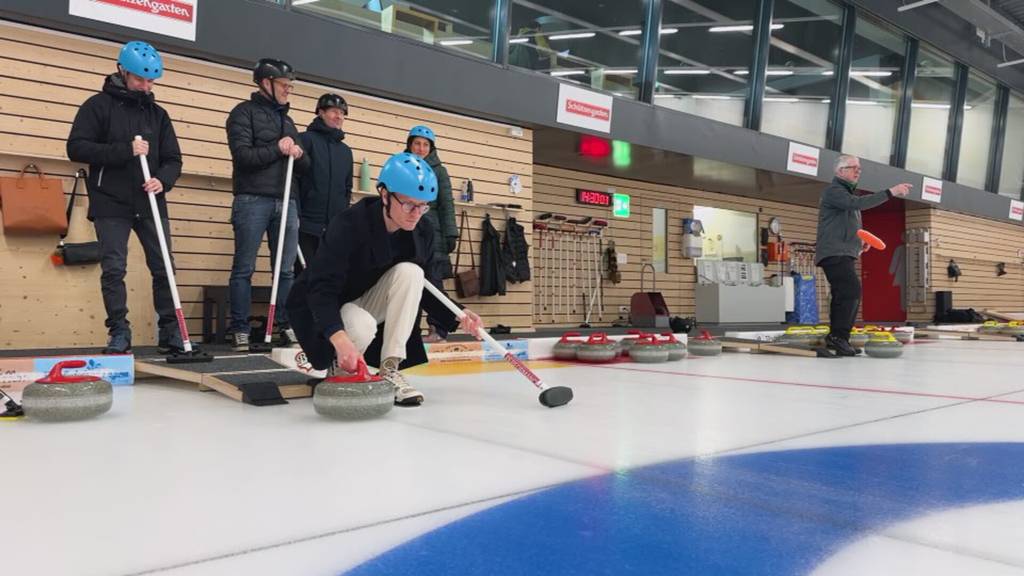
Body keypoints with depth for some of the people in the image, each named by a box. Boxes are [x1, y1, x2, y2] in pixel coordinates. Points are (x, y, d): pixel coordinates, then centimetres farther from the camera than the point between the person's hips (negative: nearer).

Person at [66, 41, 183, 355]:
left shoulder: (158, 114, 13)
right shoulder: (98, 105, 1)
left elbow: (173, 159, 11)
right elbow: (76, 147, -7)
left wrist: (162, 180, -12)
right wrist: (125, 150, -17)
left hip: (151, 204, 3)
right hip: (111, 203, -3)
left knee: (164, 267, 1)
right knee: (113, 269, -3)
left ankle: (170, 332, 9)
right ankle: (119, 333, 5)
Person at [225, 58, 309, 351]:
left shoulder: (287, 120, 23)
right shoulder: (244, 112, 3)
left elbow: (304, 166, 19)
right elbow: (242, 155, -11)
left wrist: (298, 154, -3)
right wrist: (278, 149, -6)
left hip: (286, 202, 6)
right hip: (253, 200, -6)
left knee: (286, 270, 3)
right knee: (244, 269, -3)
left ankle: (286, 326, 9)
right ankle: (240, 330, 1)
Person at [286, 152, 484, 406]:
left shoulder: (421, 233, -11)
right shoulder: (349, 225, -30)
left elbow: (426, 288, -2)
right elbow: (321, 288, -37)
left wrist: (457, 316, -21)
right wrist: (341, 339, -53)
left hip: (369, 304, 5)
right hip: (324, 309, -5)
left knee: (410, 272, -23)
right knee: (361, 326, -38)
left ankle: (389, 369, -19)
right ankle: (339, 365, -1)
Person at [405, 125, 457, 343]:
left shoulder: (439, 171, 6)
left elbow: (447, 204, 1)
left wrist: (450, 234, -7)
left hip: (432, 232, -3)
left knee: (433, 280, -4)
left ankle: (438, 330, 0)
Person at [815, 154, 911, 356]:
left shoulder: (848, 193, 26)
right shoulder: (833, 190, -6)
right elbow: (858, 203, -24)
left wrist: (860, 241, 16)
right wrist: (890, 192, -26)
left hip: (846, 254, 10)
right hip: (834, 253, -10)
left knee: (844, 294, 8)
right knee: (852, 290, -21)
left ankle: (836, 338, 12)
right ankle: (839, 336, -22)